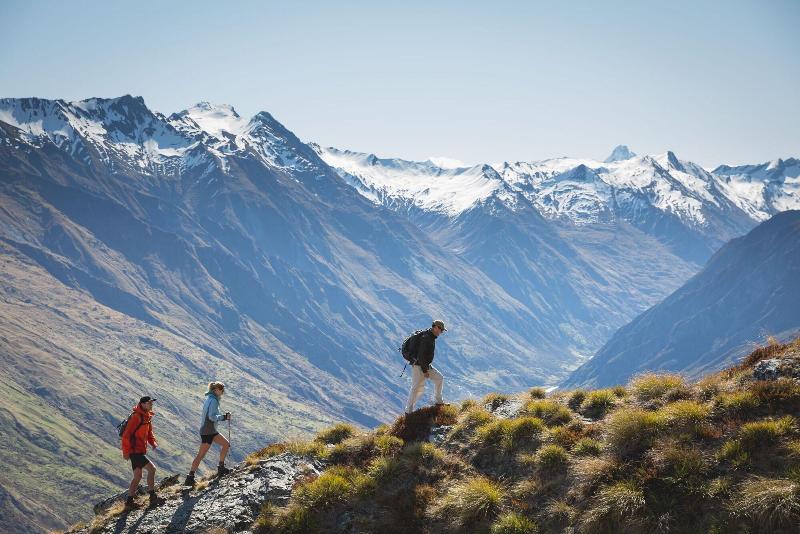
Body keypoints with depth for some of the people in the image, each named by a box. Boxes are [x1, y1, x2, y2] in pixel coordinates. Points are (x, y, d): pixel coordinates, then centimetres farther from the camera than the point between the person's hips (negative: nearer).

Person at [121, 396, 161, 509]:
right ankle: (152, 497, -10)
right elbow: (126, 435, -20)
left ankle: (129, 501, 19)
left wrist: (153, 442, 1)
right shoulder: (136, 417, -18)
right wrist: (126, 451, -20)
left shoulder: (147, 417, 12)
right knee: (151, 468, -14)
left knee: (137, 477, 13)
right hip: (135, 451, -10)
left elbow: (149, 432, 21)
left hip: (140, 451, 10)